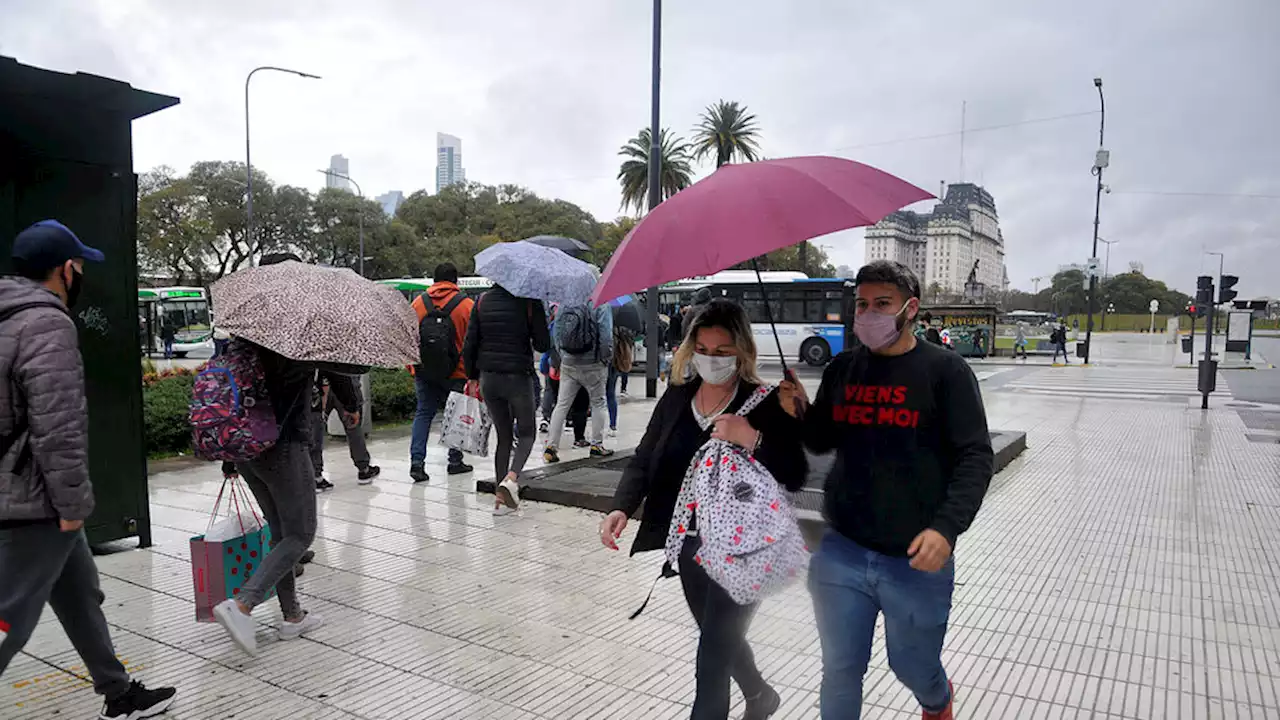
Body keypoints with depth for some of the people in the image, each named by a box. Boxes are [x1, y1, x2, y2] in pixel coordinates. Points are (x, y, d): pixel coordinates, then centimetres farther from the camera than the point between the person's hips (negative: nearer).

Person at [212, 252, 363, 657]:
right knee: (300, 535, 3)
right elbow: (333, 370, 1)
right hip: (285, 446, -7)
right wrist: (353, 406, 22)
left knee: (281, 532, 17)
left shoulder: (243, 333, 9)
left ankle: (292, 616, 24)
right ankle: (241, 606, -11)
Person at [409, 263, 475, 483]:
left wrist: (411, 365, 18)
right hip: (455, 372, -2)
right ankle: (455, 461, 18)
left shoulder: (418, 303, 4)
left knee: (423, 413, 10)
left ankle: (417, 461, -2)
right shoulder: (467, 305, -5)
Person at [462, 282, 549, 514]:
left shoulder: (483, 301, 3)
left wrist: (472, 376, 13)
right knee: (527, 433, 13)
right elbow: (542, 345, -7)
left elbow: (469, 345, 3)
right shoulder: (530, 302, -9)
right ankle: (511, 477, -12)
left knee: (503, 436, 15)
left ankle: (501, 497, 13)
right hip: (518, 377, -4)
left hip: (488, 379, 4)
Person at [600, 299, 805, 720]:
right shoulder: (676, 398, 1)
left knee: (712, 658, -2)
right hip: (689, 545, 6)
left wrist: (753, 439, -30)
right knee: (720, 638, 25)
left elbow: (795, 477, -16)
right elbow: (644, 460, 2)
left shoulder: (766, 405, -13)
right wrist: (622, 507, -13)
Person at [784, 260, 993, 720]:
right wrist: (799, 413, -6)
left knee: (913, 668, 17)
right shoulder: (842, 369, 5)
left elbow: (975, 457, -10)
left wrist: (946, 528, -23)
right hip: (841, 554, 3)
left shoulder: (945, 370, -7)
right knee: (839, 670, 11)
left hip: (917, 560, -3)